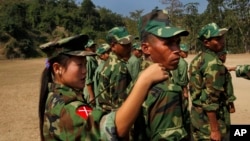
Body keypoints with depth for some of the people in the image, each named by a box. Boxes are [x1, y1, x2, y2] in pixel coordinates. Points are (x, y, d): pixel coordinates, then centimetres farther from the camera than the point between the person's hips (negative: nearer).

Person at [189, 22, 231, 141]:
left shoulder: (197, 59, 8)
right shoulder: (213, 63, -20)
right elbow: (210, 99, -24)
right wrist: (215, 129, -22)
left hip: (196, 114, 9)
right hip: (208, 117, -9)